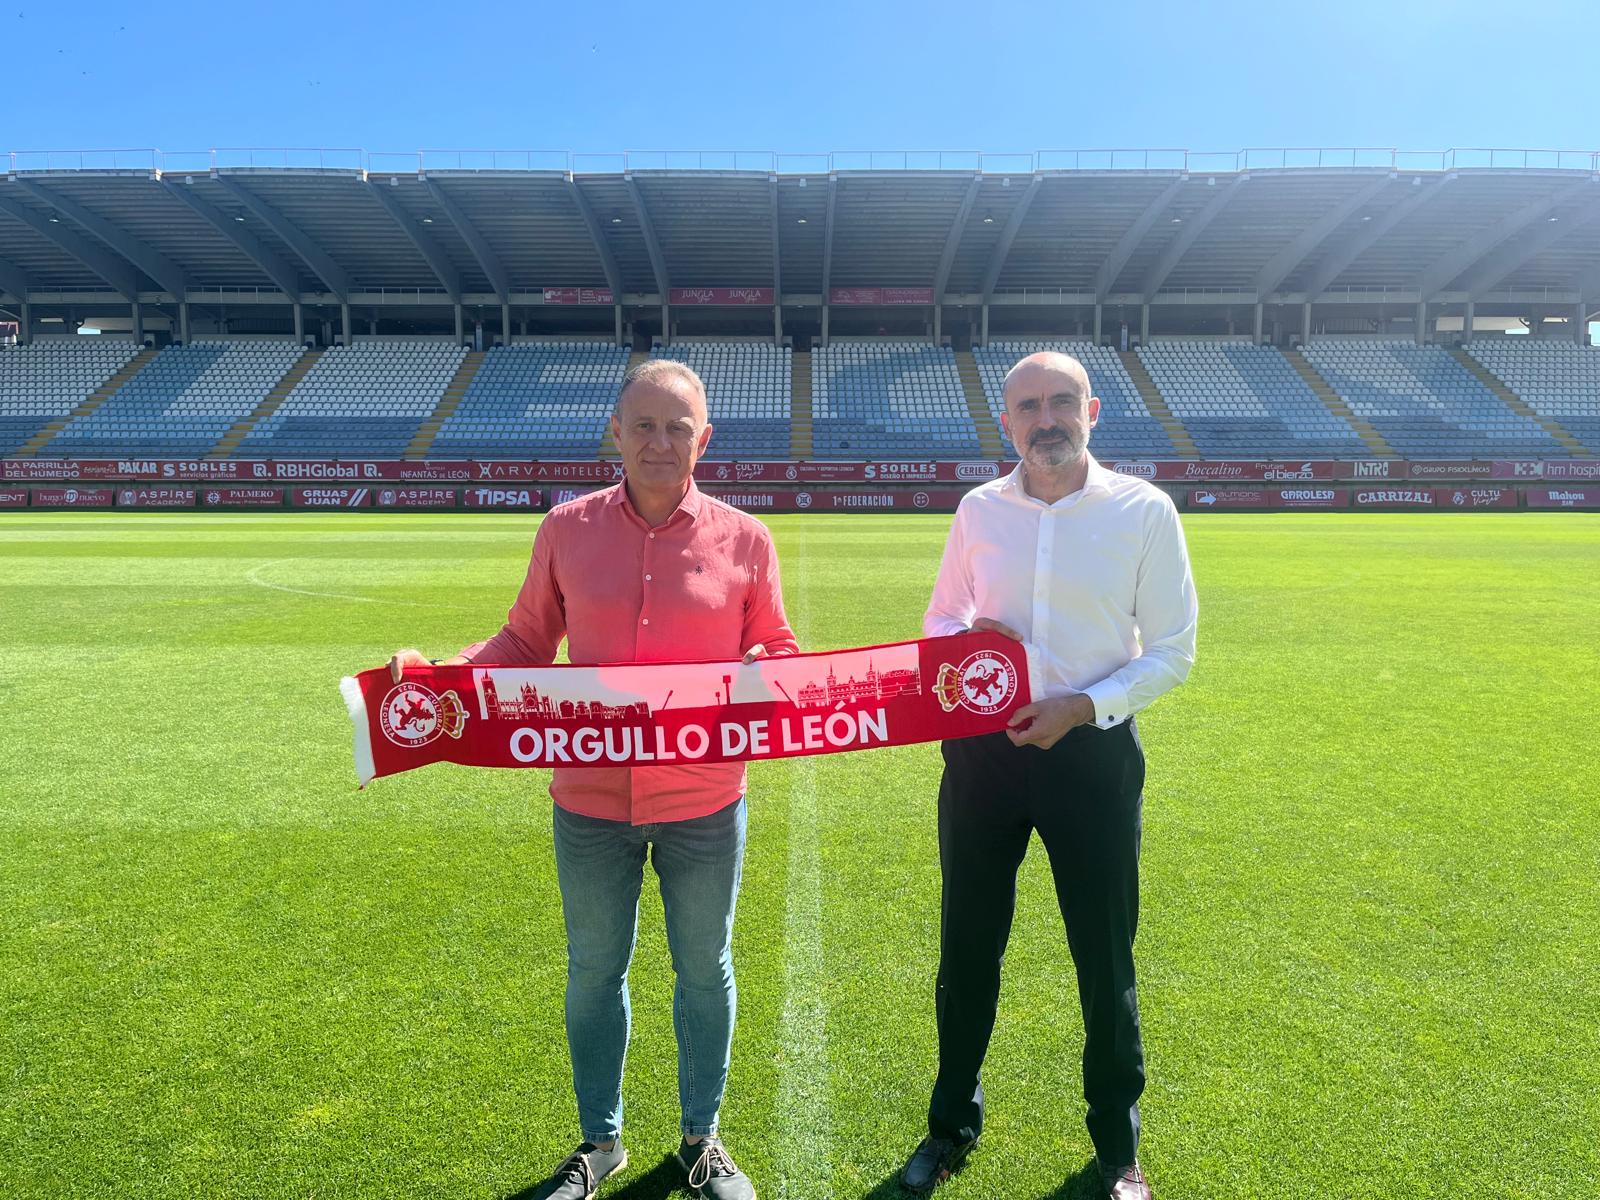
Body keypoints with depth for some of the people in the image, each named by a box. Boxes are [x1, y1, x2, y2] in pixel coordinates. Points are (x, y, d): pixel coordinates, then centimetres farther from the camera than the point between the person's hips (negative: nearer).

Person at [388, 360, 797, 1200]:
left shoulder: (743, 539, -5)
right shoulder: (567, 530, -2)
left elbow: (776, 651, 3)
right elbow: (525, 640, 4)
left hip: (705, 806, -1)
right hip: (591, 801, 1)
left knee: (704, 970, 17)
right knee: (593, 972, 18)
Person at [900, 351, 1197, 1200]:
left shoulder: (1143, 510, -5)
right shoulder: (979, 509, 2)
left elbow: (1171, 651, -3)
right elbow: (940, 620, 13)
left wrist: (1084, 706, -17)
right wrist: (965, 640, -10)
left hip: (1092, 750, -2)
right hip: (982, 748, 2)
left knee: (1105, 956, 10)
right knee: (967, 946, 13)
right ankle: (952, 1124, 36)